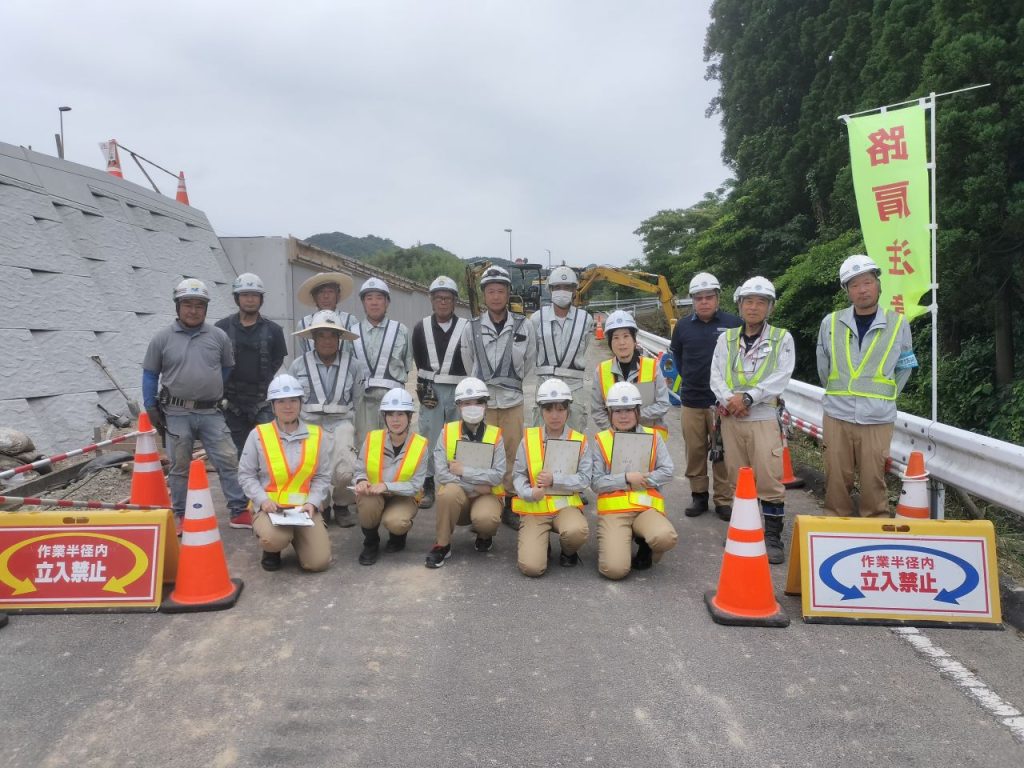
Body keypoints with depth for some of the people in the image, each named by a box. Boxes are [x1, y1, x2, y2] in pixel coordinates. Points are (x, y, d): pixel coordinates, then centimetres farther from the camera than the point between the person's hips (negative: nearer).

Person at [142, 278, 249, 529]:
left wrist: (218, 393, 10)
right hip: (176, 414, -1)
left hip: (211, 412, 1)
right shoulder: (162, 338, 0)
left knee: (228, 461, -2)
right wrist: (151, 407, 3)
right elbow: (150, 374, 6)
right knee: (180, 467, 8)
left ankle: (240, 511, 6)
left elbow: (227, 368, 15)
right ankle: (180, 515, 21)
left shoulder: (219, 336, 3)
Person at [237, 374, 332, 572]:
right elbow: (246, 474, 3)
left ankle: (296, 537, 23)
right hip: (270, 506, -2)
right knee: (274, 538, -36)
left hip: (304, 507, 2)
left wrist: (312, 502, -10)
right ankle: (272, 549, 6)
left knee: (318, 562, -12)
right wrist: (262, 500, -12)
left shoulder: (316, 435, 4)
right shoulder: (258, 434, -1)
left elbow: (323, 476, 6)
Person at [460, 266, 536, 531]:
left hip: (513, 400, 0)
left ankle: (509, 507, 15)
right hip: (482, 400, 0)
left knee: (512, 455, 4)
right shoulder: (472, 328, 1)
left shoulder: (524, 326, 0)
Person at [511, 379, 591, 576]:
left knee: (577, 531, -35)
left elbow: (584, 479, -5)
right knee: (531, 567, -18)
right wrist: (529, 493, -18)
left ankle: (569, 552, 4)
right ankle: (540, 543, 21)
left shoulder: (580, 441, 1)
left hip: (565, 505, 0)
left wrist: (555, 479, -18)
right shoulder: (528, 438, 1)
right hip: (534, 508, 0)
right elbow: (518, 475, 3)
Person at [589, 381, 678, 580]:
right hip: (613, 510, -1)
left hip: (646, 506, 2)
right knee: (615, 569, -20)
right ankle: (612, 542, 17)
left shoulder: (653, 436, 9)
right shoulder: (600, 440, 3)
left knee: (666, 538, -33)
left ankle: (645, 546, 6)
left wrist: (642, 480, -11)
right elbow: (596, 483, -3)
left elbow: (667, 471, 1)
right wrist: (627, 478, -14)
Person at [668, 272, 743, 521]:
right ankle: (699, 496, 21)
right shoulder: (683, 326, 5)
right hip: (692, 401, 3)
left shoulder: (733, 324, -3)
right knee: (695, 452, 8)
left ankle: (724, 500, 12)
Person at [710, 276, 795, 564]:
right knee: (737, 478, 12)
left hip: (764, 418, -3)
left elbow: (780, 378, -9)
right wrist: (729, 399, -17)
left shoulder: (782, 338, 2)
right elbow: (716, 375, 2)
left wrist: (747, 397, -18)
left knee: (770, 480, -6)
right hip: (731, 418, 3)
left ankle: (773, 537, 5)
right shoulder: (726, 338, 10)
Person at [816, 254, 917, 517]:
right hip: (837, 416, 1)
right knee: (836, 479, 5)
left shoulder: (898, 324, 0)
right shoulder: (831, 322, 1)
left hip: (877, 419, -1)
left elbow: (904, 368, 12)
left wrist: (883, 398, 14)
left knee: (874, 481, 1)